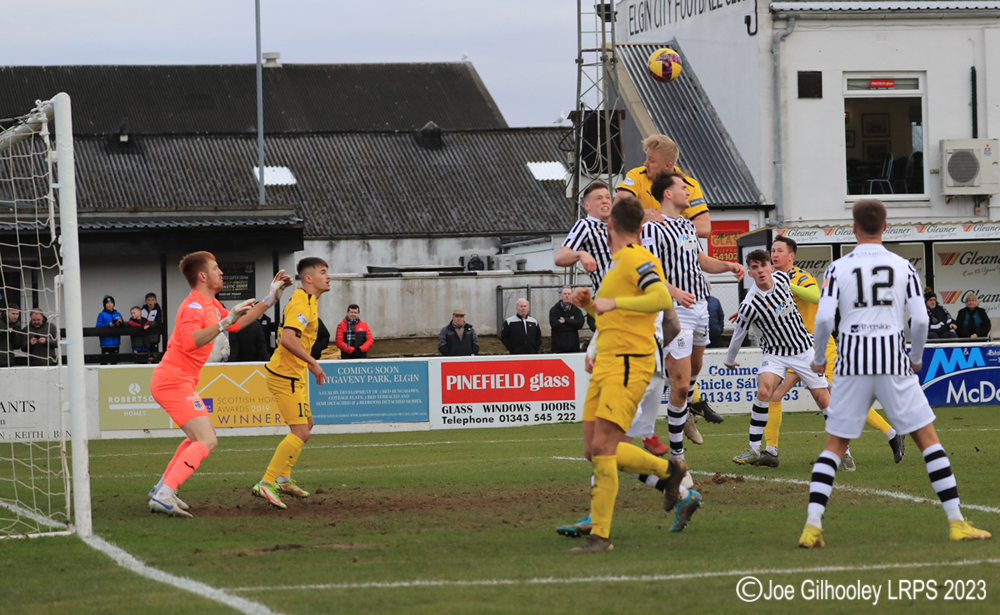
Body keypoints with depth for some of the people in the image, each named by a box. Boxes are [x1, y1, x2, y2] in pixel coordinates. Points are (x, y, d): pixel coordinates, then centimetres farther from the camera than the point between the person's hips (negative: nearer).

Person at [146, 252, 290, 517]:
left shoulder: (211, 305, 15)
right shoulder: (194, 306, -16)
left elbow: (237, 324, 30)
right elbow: (189, 341, -34)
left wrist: (270, 299, 28)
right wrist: (225, 322, -35)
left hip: (178, 382, 11)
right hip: (174, 382, -11)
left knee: (201, 437, 24)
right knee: (207, 442, -18)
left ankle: (162, 488, 23)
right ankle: (163, 496, -26)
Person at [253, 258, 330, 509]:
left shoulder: (309, 301, 14)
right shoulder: (301, 304, -20)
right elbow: (287, 339, -33)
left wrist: (310, 366, 23)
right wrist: (313, 363, -28)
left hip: (295, 374, 11)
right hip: (286, 375, -11)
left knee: (306, 425, 21)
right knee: (300, 432, -14)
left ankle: (283, 479, 29)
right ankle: (266, 484, -15)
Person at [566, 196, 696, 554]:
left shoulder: (636, 259, -11)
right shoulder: (618, 262, 19)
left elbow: (662, 299, -28)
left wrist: (613, 302, -28)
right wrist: (589, 304, 14)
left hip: (629, 366, -10)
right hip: (607, 364, 10)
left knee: (603, 447, -15)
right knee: (594, 451, 7)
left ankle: (600, 535, -12)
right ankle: (669, 472, 23)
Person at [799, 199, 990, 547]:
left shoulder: (838, 268, 2)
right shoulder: (903, 267, 4)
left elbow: (824, 318, -7)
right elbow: (920, 320, -2)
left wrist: (819, 358, 10)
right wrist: (916, 358, 16)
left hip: (852, 366, 0)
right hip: (893, 363, 0)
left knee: (834, 447, 8)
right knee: (928, 440, 7)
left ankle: (812, 526, -5)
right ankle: (957, 523, 1)